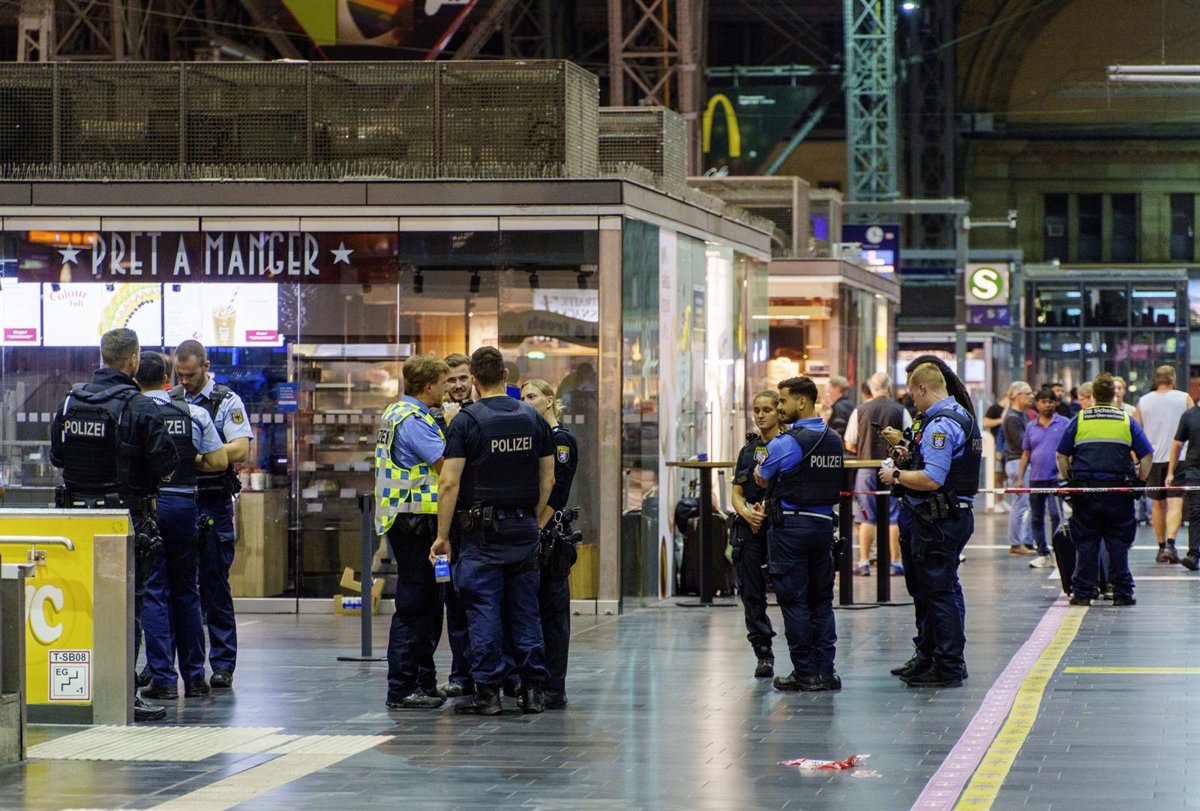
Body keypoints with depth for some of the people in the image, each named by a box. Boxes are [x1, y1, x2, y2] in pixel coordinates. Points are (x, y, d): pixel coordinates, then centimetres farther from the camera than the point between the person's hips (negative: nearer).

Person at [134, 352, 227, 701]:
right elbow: (219, 461, 2)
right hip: (185, 502, 3)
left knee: (153, 593, 0)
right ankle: (194, 676, 16)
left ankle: (163, 677, -4)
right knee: (186, 592, 13)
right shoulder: (195, 414, 2)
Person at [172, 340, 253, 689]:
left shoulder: (227, 402, -1)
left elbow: (241, 450, -12)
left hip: (212, 506, -4)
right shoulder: (168, 402, 13)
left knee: (215, 585, -1)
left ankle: (223, 664, 4)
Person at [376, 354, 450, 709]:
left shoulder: (396, 413, 17)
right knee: (413, 607, -7)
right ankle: (402, 689, -5)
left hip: (408, 521, 11)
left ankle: (423, 684, 22)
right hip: (415, 522, -11)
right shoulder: (413, 420, -16)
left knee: (427, 606, 16)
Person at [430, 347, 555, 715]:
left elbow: (449, 483, -11)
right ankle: (533, 690, 10)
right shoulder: (533, 419, 6)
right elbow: (548, 479, 9)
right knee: (526, 611, 9)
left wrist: (442, 536, -7)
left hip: (481, 530, -4)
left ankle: (487, 692, -2)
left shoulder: (467, 420, -7)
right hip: (524, 527, 4)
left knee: (484, 612, -1)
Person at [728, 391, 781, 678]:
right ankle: (763, 654, 10)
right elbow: (737, 494, 14)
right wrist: (748, 513, -6)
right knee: (752, 593, 3)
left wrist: (767, 510, -15)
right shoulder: (748, 449, 15)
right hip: (749, 528, 5)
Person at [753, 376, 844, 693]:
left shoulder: (785, 443, -14)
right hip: (824, 522, 6)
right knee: (822, 600, 11)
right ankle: (825, 671, 9)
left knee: (794, 601, 0)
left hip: (790, 526, -6)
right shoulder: (835, 441, 8)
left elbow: (761, 479, 1)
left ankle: (805, 673, 0)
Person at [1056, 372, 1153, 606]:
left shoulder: (1078, 420, 5)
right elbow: (1147, 455, 3)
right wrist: (1139, 482, 12)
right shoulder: (1127, 421, 5)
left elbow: (1061, 456, 5)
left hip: (1085, 488, 0)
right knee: (1118, 543, 4)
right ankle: (1122, 593, 3)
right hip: (1119, 489, 0)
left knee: (1086, 543, 4)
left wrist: (1069, 481, 14)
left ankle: (1082, 593, 2)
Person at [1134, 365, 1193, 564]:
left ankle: (1161, 547, 18)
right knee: (1175, 503, -6)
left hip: (1152, 458, 3)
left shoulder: (1143, 401, 5)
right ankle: (1170, 544, -23)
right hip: (1176, 458, -3)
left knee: (1158, 504, 14)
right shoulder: (1184, 399, -2)